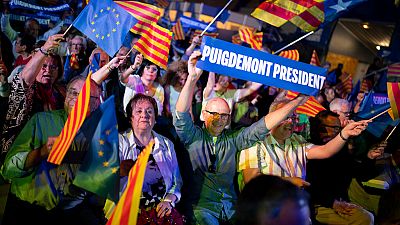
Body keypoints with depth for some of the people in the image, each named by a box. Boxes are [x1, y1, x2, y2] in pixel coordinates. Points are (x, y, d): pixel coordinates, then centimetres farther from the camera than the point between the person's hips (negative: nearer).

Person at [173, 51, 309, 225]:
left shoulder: (233, 139, 13)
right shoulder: (193, 136, 5)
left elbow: (265, 124, 8)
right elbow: (181, 115, -13)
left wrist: (299, 100, 1)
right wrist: (192, 78, -26)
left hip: (230, 207, 4)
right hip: (201, 206, -3)